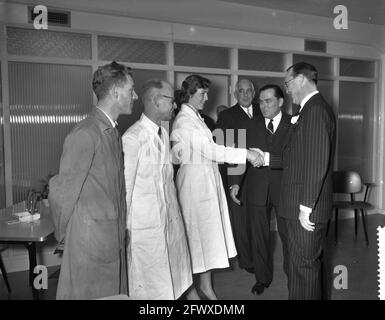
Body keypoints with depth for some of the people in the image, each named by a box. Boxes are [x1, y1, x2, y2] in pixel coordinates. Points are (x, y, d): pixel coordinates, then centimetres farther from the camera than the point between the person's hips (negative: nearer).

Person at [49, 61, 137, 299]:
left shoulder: (114, 133, 12)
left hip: (115, 240, 8)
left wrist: (121, 230, 11)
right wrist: (63, 234, 0)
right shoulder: (85, 134, -18)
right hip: (92, 242, -8)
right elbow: (62, 191, -14)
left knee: (117, 293, 16)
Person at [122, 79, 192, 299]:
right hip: (146, 226, -7)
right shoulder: (133, 138, -17)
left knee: (174, 282, 16)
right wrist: (124, 229, -8)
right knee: (151, 288, 6)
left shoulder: (164, 134, 9)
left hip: (170, 221, 8)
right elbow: (125, 186, -13)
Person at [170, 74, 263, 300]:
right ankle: (190, 289, 19)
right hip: (194, 180, -9)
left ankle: (206, 285, 26)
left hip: (208, 179, 9)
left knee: (209, 231, 13)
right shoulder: (184, 120, -15)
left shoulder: (196, 117, 14)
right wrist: (246, 153, -22)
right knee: (194, 233, 2)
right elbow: (211, 151, -22)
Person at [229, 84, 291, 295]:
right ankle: (262, 277, 27)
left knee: (287, 232, 6)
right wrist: (236, 183, 1)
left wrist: (268, 159, -26)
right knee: (258, 234, 10)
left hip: (284, 185, -3)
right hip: (257, 186, 3)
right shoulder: (253, 127, 8)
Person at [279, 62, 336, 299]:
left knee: (305, 264, 3)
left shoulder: (316, 110, -17)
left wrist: (306, 206, -21)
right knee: (309, 261, 21)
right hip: (302, 204, 10)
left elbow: (318, 162, -22)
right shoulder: (312, 108, 14)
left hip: (307, 208, -10)